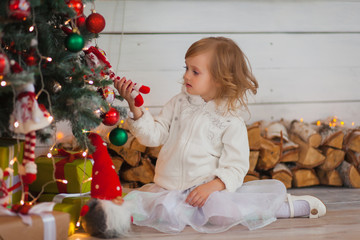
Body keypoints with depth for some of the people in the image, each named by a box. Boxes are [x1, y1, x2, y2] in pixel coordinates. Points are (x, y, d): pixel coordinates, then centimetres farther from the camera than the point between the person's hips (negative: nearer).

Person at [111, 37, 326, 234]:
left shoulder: (231, 122, -2)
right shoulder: (179, 104, 12)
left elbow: (235, 168, -6)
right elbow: (153, 135, 6)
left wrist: (214, 186, -23)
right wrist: (135, 107, -8)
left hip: (209, 190, -4)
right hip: (170, 189, 4)